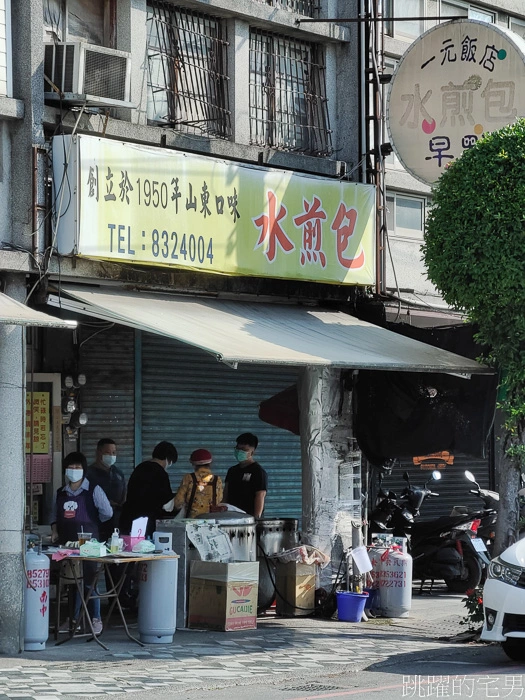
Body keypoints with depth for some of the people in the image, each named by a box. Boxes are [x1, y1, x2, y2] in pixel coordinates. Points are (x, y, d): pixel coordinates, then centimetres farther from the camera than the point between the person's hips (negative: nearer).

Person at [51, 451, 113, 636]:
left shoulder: (93, 491, -3)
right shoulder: (61, 493, 12)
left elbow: (107, 513, -6)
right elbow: (55, 516, 19)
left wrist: (91, 523, 4)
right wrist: (55, 531, 4)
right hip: (66, 542, 5)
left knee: (88, 580, -3)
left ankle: (95, 619, 5)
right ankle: (72, 619, 16)